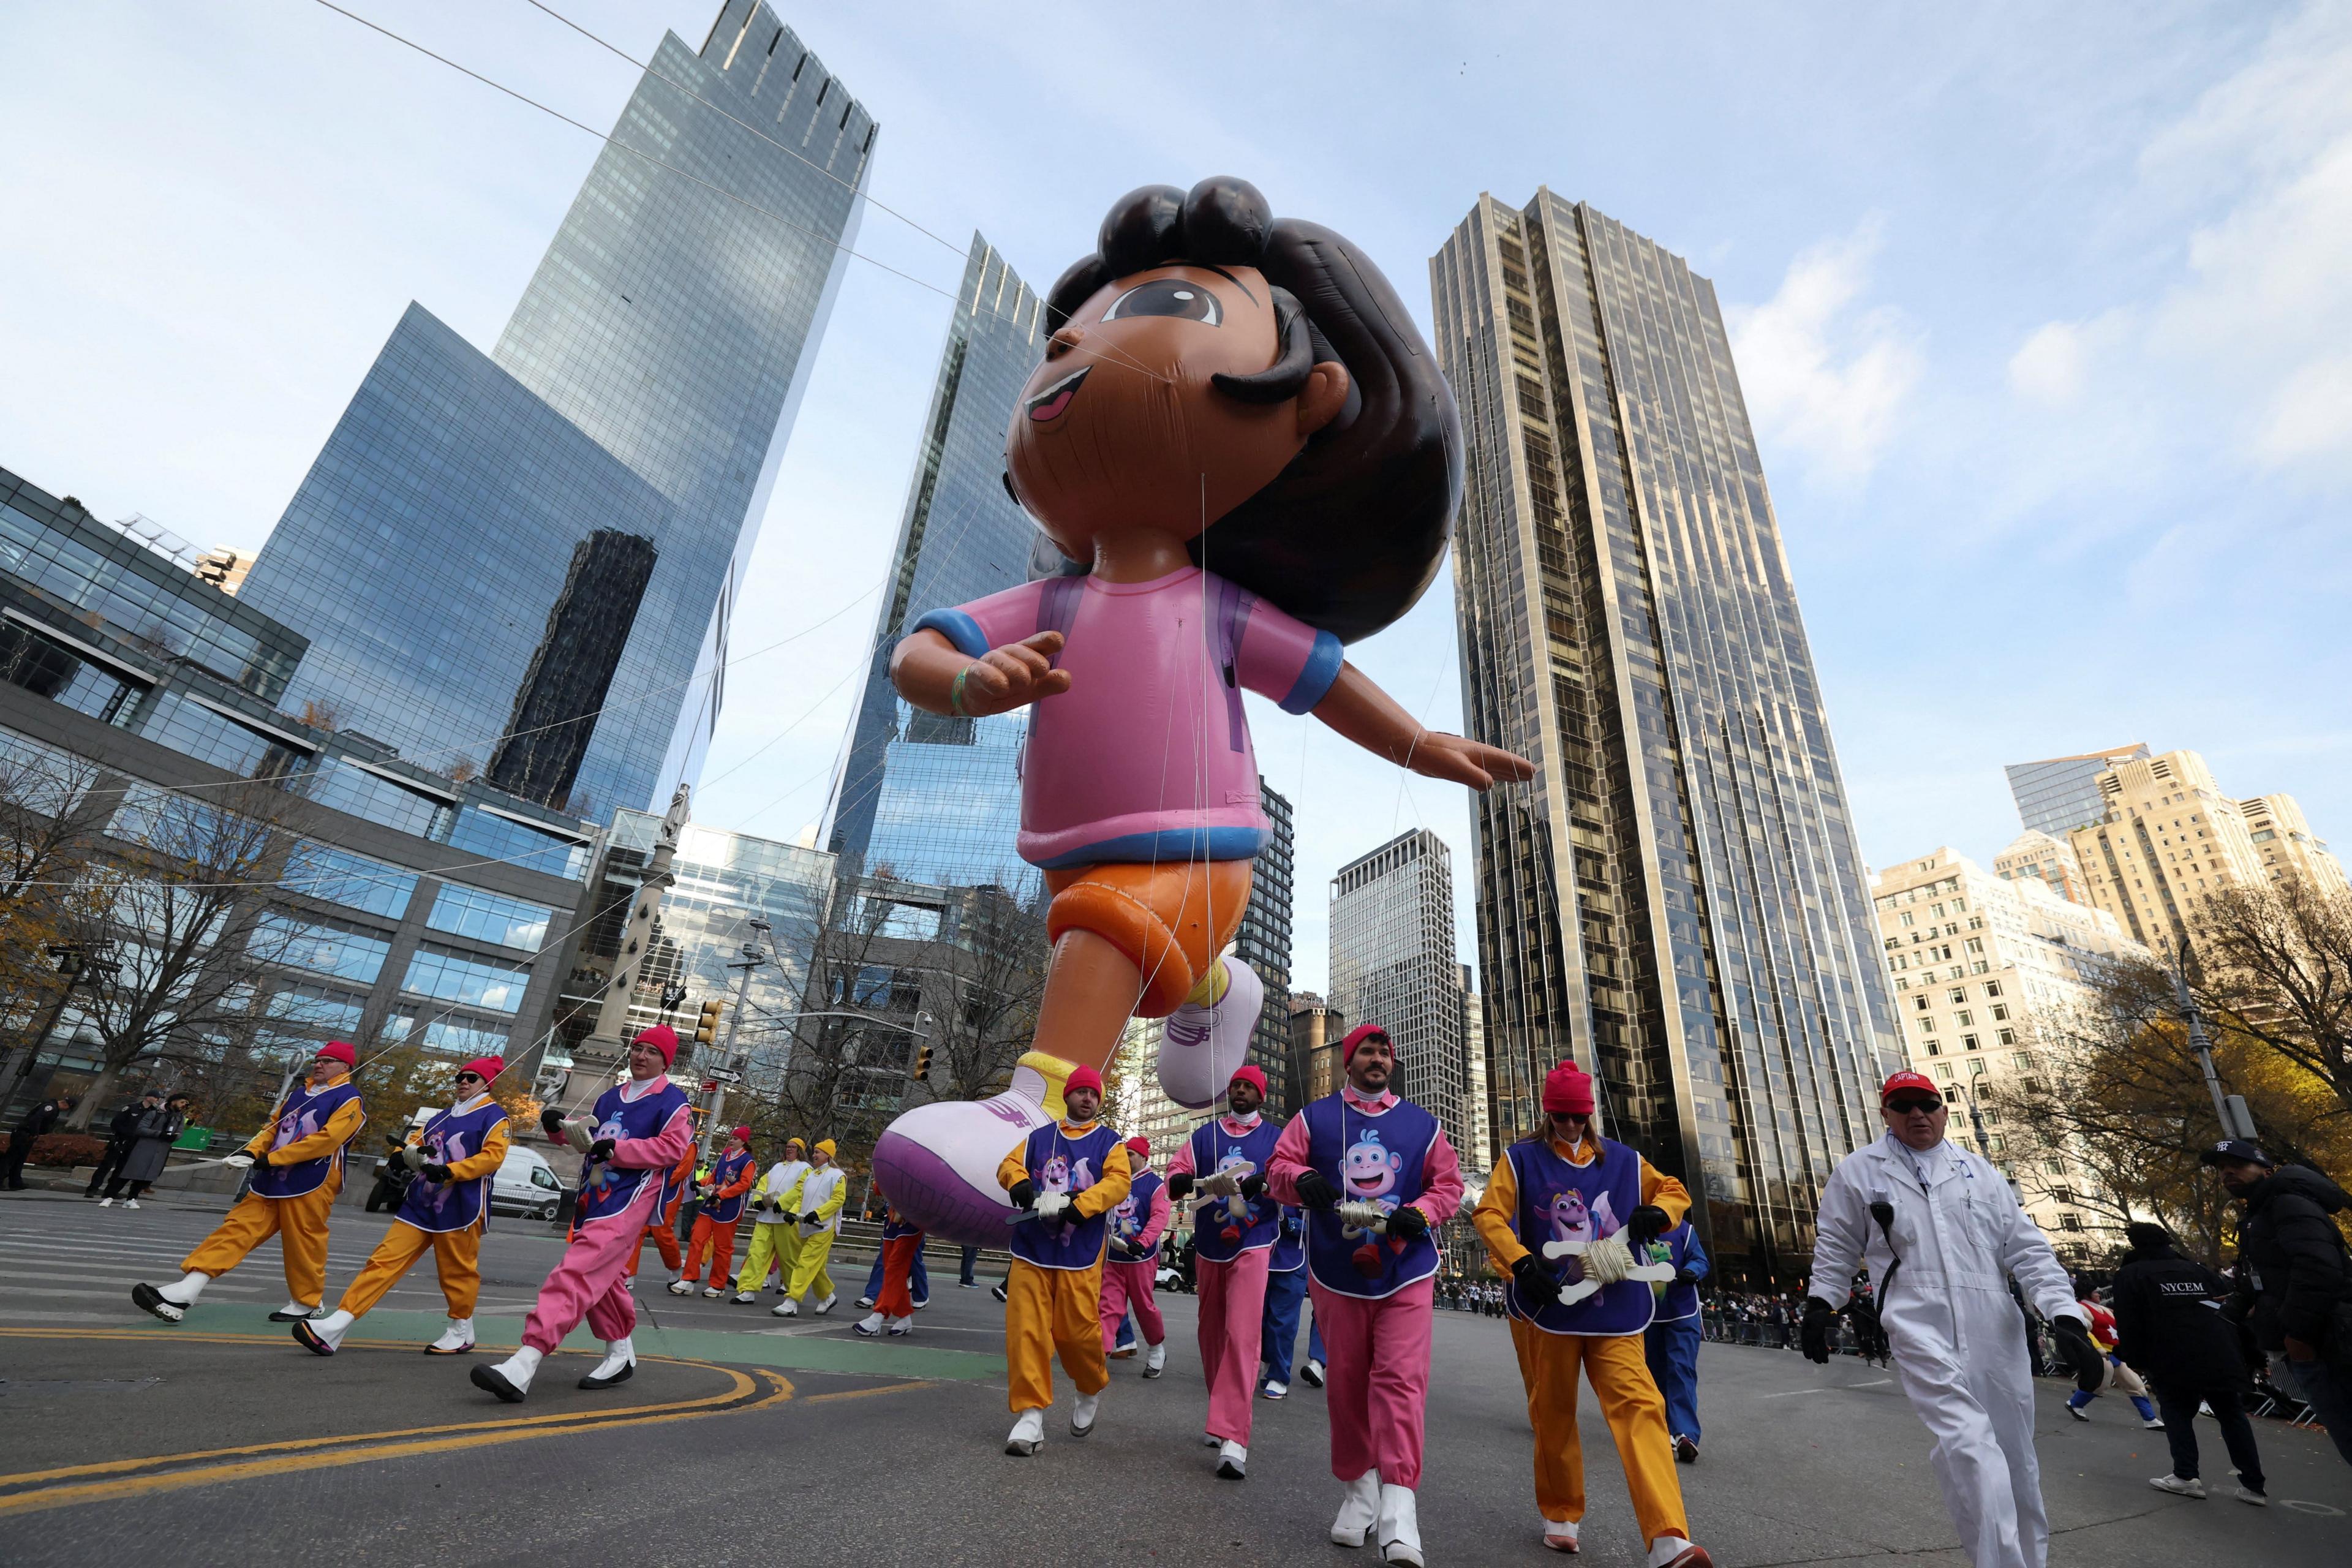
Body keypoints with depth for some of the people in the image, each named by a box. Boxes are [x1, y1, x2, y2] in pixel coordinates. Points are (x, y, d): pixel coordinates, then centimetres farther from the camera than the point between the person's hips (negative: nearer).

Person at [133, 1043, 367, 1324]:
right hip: (271, 1181, 7)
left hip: (310, 1185, -7)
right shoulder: (298, 1093, 18)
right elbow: (273, 1126, 19)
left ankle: (306, 1303, 18)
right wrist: (252, 1152, -1)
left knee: (303, 1245, 1)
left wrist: (272, 1158, -15)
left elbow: (327, 1138, -18)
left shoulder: (349, 1100, -9)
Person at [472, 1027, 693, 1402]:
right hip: (592, 1198, 9)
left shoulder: (673, 1101, -6)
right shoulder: (610, 1097, 19)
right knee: (600, 1278, 18)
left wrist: (616, 1148, -21)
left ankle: (522, 1367, -25)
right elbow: (587, 1133, 23)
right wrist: (562, 1125, 2)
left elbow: (672, 1147, -16)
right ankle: (621, 1355, 34)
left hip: (627, 1203, -9)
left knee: (576, 1274, -20)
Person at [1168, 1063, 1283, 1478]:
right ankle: (1224, 1418, 28)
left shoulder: (1275, 1138, 5)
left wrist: (1262, 1184, -25)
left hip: (1252, 1246, -3)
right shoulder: (1203, 1135, 10)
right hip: (1209, 1247, 3)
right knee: (1211, 1333, 11)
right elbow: (1173, 1179, 2)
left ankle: (1233, 1440, -14)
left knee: (1242, 1334, -14)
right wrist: (1194, 1181, -21)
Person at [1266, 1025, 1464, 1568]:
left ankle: (1398, 1508, -6)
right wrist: (1299, 1178, -25)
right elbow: (1279, 1167, -1)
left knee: (1401, 1379, -10)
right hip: (1337, 1273, 0)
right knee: (1346, 1382, 9)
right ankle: (1358, 1489, 27)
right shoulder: (1314, 1117, 4)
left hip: (1406, 1274, 0)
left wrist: (1421, 1213, -12)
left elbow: (1448, 1184, 8)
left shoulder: (1423, 1124, 7)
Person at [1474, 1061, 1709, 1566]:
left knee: (1640, 1407, -14)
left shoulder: (1623, 1160, 7)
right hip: (1547, 1307, -1)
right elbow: (1489, 1215, -8)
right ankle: (1561, 1515, 31)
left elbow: (1675, 1192, 17)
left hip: (1614, 1313, 1)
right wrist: (1522, 1263, -22)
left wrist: (1657, 1213, -6)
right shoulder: (1521, 1159, -1)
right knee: (1553, 1415, 10)